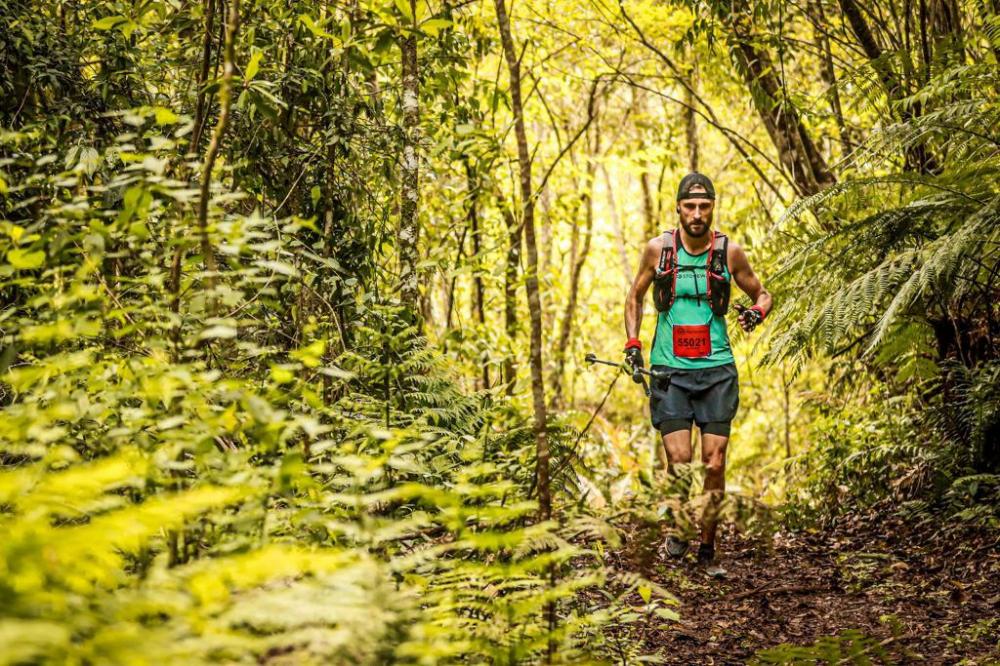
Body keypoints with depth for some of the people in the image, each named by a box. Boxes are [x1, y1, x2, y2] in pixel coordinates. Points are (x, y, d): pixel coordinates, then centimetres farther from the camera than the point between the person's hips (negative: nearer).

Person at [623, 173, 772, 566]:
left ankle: (707, 544, 13)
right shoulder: (658, 249, 1)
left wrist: (756, 313, -9)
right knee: (679, 463, -9)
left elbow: (761, 294, 14)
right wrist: (632, 344, 5)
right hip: (670, 370, 0)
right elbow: (635, 297, 16)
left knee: (714, 465, -3)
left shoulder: (729, 252, 0)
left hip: (717, 370, 0)